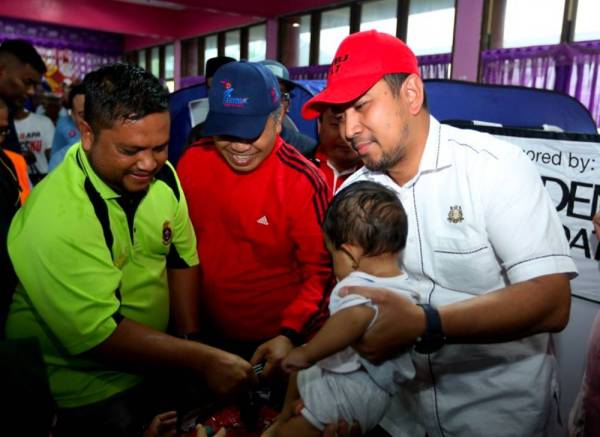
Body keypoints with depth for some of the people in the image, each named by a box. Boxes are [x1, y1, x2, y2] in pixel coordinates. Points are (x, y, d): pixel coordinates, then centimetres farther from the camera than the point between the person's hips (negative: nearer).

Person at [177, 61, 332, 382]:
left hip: (277, 342, -4)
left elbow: (321, 269, -14)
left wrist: (290, 334, -24)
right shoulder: (193, 160, -9)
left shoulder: (302, 182, -21)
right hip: (208, 334, 4)